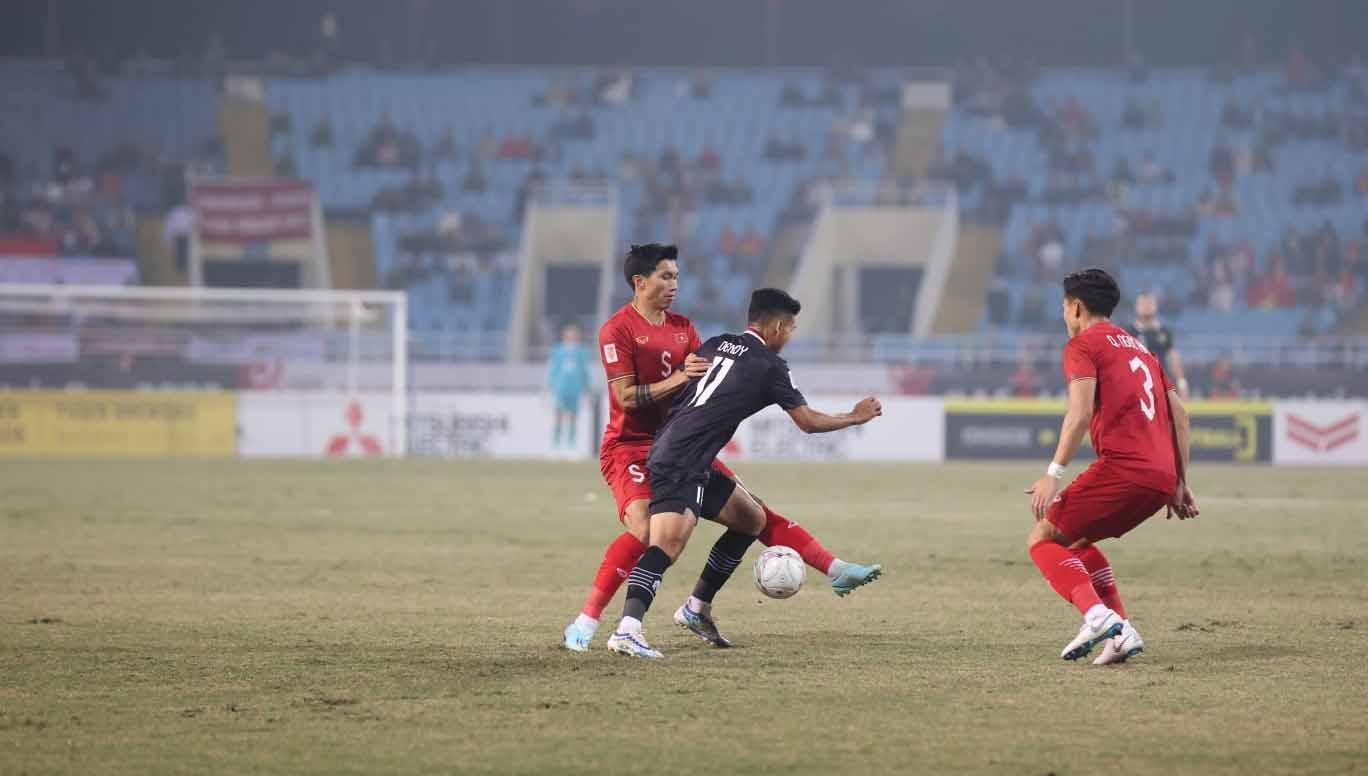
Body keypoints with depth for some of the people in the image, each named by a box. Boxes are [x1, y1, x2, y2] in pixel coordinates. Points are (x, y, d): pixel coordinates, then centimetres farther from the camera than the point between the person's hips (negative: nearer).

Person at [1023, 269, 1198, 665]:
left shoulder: (1083, 345, 3)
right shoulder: (1137, 347, 27)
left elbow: (1081, 412, -13)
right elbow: (1179, 415, 23)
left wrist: (1054, 473, -16)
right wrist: (1180, 483, 23)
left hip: (1122, 466, -8)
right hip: (1163, 474, 8)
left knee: (1043, 539, 0)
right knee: (1078, 540, 24)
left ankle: (1097, 615, -23)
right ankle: (1120, 631, 9)